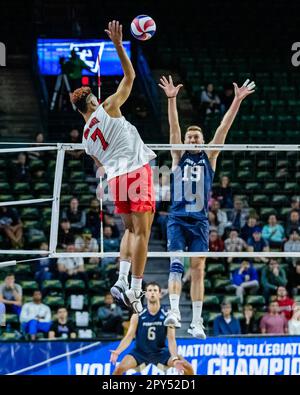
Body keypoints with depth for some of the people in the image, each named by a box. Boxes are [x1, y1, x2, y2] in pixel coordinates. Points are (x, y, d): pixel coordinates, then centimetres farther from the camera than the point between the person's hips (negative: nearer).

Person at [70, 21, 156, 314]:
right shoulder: (107, 109, 1)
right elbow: (129, 76, 2)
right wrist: (118, 44, 2)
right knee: (141, 232, -6)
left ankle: (122, 280, 0)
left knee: (130, 230, 18)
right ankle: (134, 289, -13)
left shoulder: (86, 137, 16)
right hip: (136, 170, -6)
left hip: (115, 177, 6)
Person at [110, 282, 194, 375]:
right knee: (119, 369, -28)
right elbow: (129, 337, -11)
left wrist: (175, 359, -32)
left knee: (188, 367, -15)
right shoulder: (137, 316, -8)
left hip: (161, 353, 1)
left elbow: (171, 339, -14)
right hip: (140, 352, -1)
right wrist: (117, 352, -30)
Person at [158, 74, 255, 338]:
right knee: (176, 264, -15)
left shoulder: (209, 158, 10)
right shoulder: (179, 157, 8)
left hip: (199, 221, 1)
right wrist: (171, 99, -15)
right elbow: (174, 128, -3)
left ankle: (197, 322, 3)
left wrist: (237, 101, -5)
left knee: (198, 270, 2)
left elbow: (224, 128, 3)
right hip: (178, 219, -1)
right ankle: (174, 310, -27)